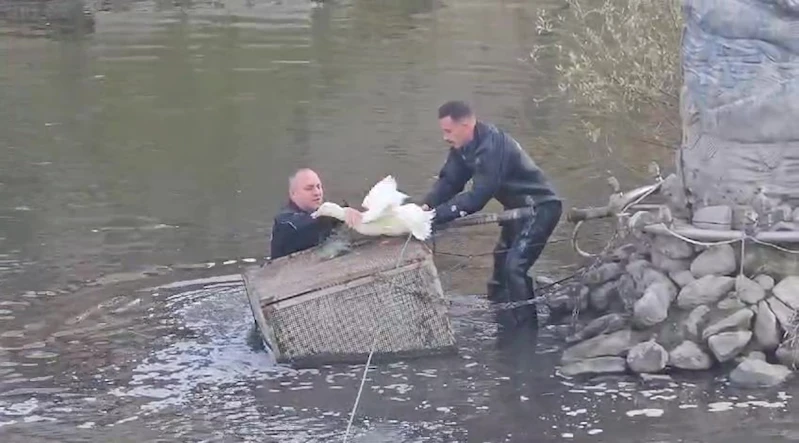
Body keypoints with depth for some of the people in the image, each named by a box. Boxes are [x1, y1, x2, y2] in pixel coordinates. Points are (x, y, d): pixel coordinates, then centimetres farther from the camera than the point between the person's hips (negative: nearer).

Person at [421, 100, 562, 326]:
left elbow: (478, 196, -33)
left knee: (514, 267, -19)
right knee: (501, 263, 18)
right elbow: (449, 181, -4)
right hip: (519, 207, 10)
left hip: (540, 207, -10)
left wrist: (436, 215, -35)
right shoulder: (464, 147, -2)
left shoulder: (491, 146, -31)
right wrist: (427, 206, -22)